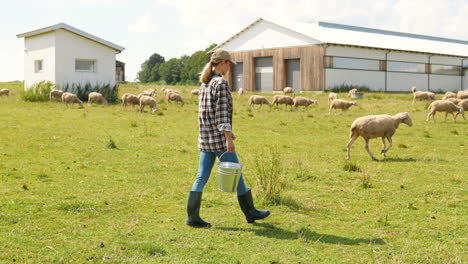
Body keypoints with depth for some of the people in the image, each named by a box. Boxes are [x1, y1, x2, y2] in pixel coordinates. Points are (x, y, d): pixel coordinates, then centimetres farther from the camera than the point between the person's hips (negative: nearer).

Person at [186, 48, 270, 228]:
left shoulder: (205, 83, 13)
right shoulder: (221, 83, -14)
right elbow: (222, 113, -20)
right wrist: (228, 138, -20)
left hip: (205, 138, 8)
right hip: (219, 139, -8)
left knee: (201, 177, 6)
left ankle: (192, 216, 3)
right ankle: (250, 212, 18)